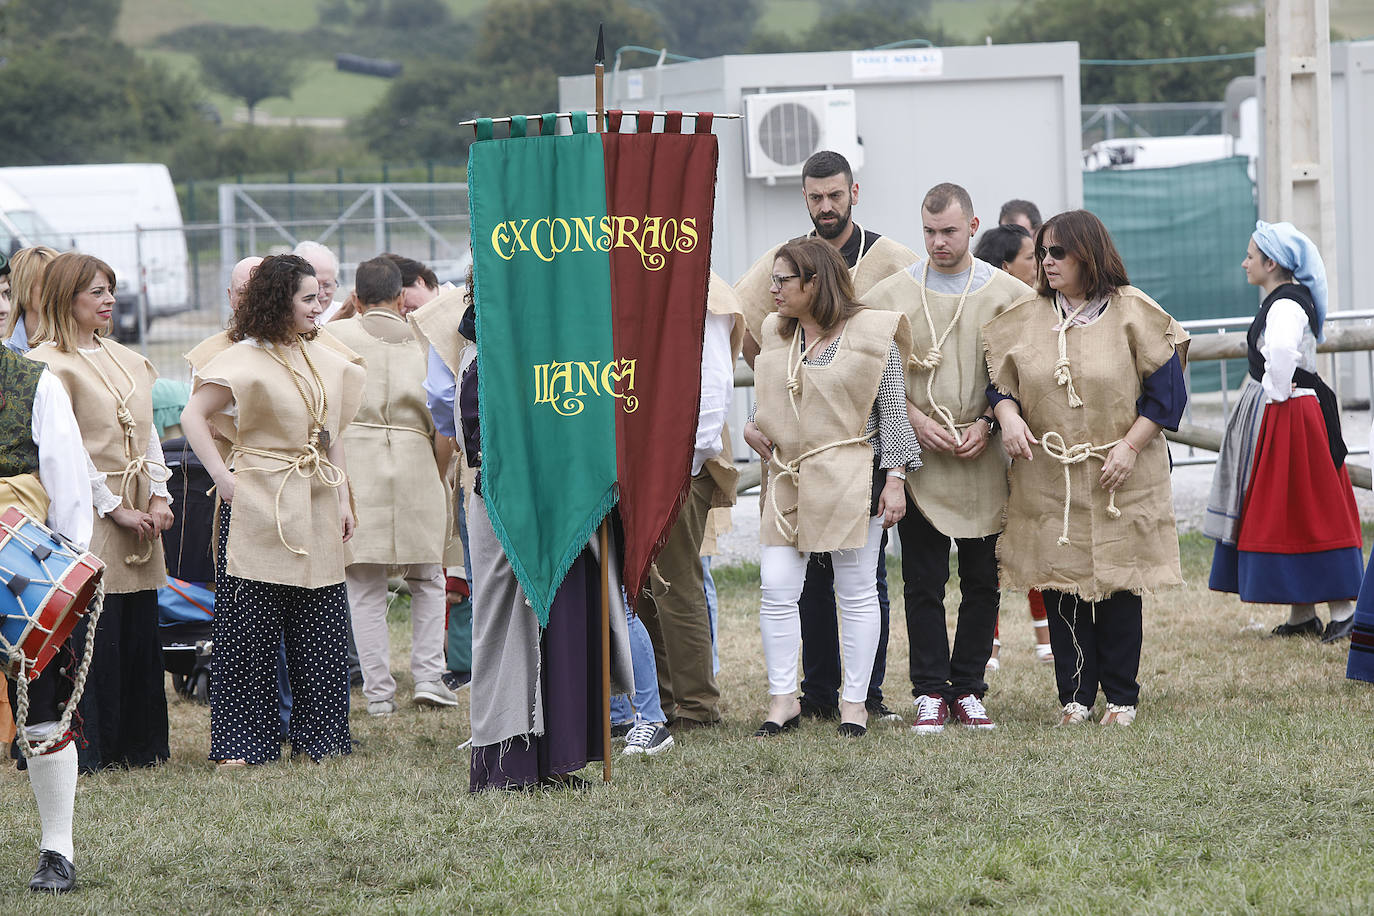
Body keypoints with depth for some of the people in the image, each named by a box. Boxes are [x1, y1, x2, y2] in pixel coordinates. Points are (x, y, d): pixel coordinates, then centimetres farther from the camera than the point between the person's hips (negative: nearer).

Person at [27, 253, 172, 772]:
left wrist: (159, 495, 4)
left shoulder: (127, 361, 17)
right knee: (92, 628, -7)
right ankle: (88, 749, -2)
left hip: (139, 513, 7)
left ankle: (139, 744, 14)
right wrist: (114, 509, -12)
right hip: (87, 515, -7)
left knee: (140, 627, 7)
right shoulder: (48, 364, -7)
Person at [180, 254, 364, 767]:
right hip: (261, 511, -6)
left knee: (321, 628, 6)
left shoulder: (324, 359, 13)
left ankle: (318, 736, 15)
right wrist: (223, 479, -14)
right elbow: (193, 417, -10)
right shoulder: (246, 358, -7)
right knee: (251, 628, -3)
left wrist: (342, 500, 14)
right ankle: (240, 741, 2)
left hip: (316, 514, 6)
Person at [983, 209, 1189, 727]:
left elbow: (1167, 389, -4)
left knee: (1118, 585, 1)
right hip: (1048, 481, 3)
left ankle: (1122, 696, 11)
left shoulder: (1132, 313, -3)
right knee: (1060, 586, 1)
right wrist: (1008, 417, -11)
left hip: (1120, 480, -3)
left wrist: (1130, 446, -13)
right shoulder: (1026, 317, 8)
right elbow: (1000, 381, 11)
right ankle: (1075, 694, 10)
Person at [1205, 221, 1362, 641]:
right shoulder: (1284, 300, 13)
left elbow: (1282, 349, -39)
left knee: (1305, 513, -6)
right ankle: (1302, 615, 16)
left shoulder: (1286, 305, -19)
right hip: (1275, 416, 10)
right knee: (1285, 514, 12)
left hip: (1288, 417, -10)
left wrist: (1277, 396, -26)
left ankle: (1343, 610, -3)